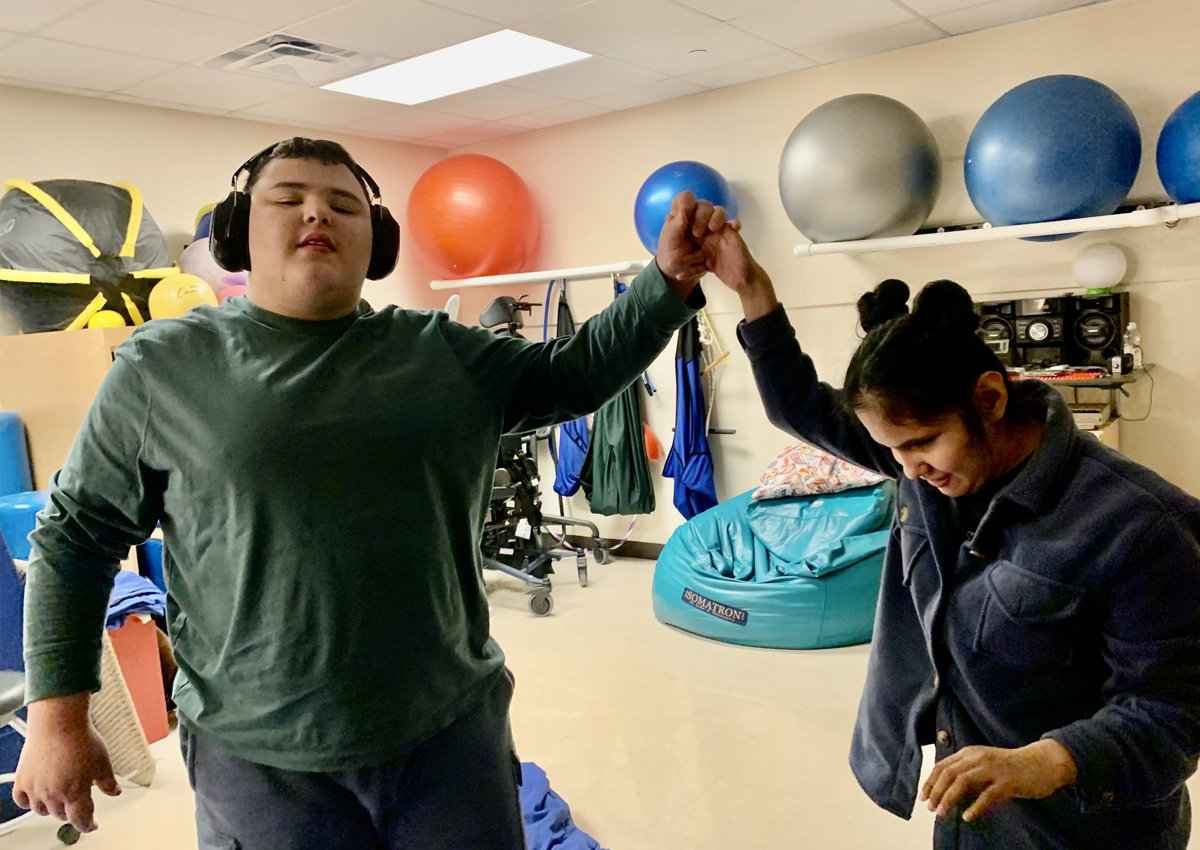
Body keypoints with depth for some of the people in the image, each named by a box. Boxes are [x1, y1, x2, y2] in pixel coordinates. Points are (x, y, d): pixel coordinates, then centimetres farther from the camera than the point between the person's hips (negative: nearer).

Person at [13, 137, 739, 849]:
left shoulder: (444, 353, 3)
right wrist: (57, 717, 1)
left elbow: (580, 372, 3)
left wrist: (669, 279, -10)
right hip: (259, 760, -1)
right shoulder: (161, 368, -2)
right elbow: (76, 538, 3)